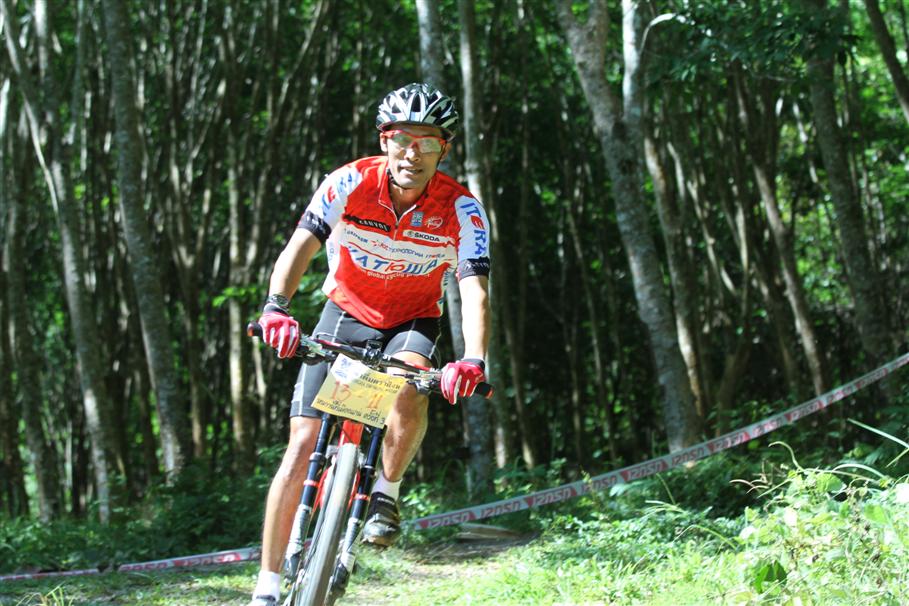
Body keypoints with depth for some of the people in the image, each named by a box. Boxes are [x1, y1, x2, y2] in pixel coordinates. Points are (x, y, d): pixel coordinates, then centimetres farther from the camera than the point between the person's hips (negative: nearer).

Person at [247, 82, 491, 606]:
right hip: (347, 314, 1)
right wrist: (277, 307, -49)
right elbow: (300, 247, -29)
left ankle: (387, 494, -10)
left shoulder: (461, 209, -21)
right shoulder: (350, 184, -20)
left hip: (413, 323, 0)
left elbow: (475, 292, -30)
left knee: (409, 385, -36)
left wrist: (474, 361, -48)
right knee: (303, 446, -9)